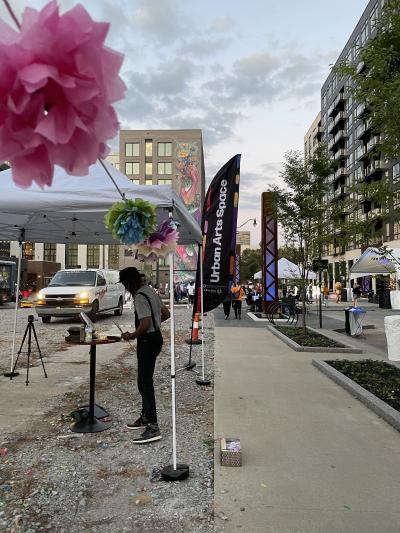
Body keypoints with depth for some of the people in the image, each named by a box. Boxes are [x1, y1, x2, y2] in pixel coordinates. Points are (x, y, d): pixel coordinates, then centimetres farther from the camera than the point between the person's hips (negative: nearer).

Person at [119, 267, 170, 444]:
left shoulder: (140, 297, -20)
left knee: (144, 383, -7)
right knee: (145, 380, 19)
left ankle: (153, 427, -5)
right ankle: (145, 417, 31)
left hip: (148, 341, -10)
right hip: (155, 337, 10)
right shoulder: (150, 291, 11)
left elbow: (145, 324, -27)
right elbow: (166, 314, 18)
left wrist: (131, 336, -13)